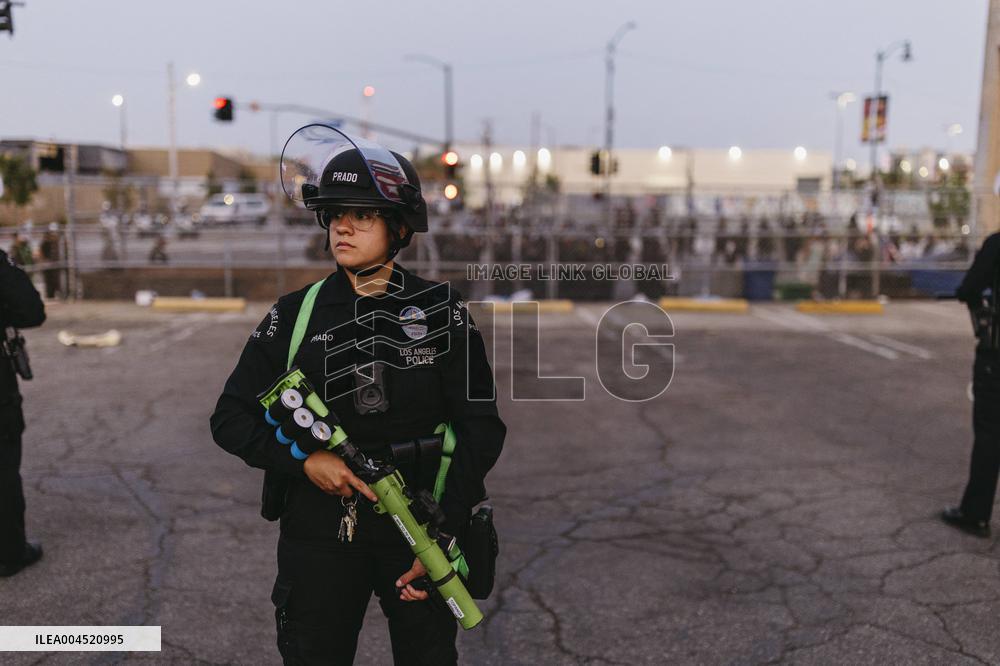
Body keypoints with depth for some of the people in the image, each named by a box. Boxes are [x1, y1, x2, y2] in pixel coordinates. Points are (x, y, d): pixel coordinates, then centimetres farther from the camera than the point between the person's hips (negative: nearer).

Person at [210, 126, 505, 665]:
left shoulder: (441, 312, -4)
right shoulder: (296, 314, -1)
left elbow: (480, 428, -5)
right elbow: (230, 418, 3)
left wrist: (444, 535, -12)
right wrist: (304, 458, -14)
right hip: (319, 531, 1)